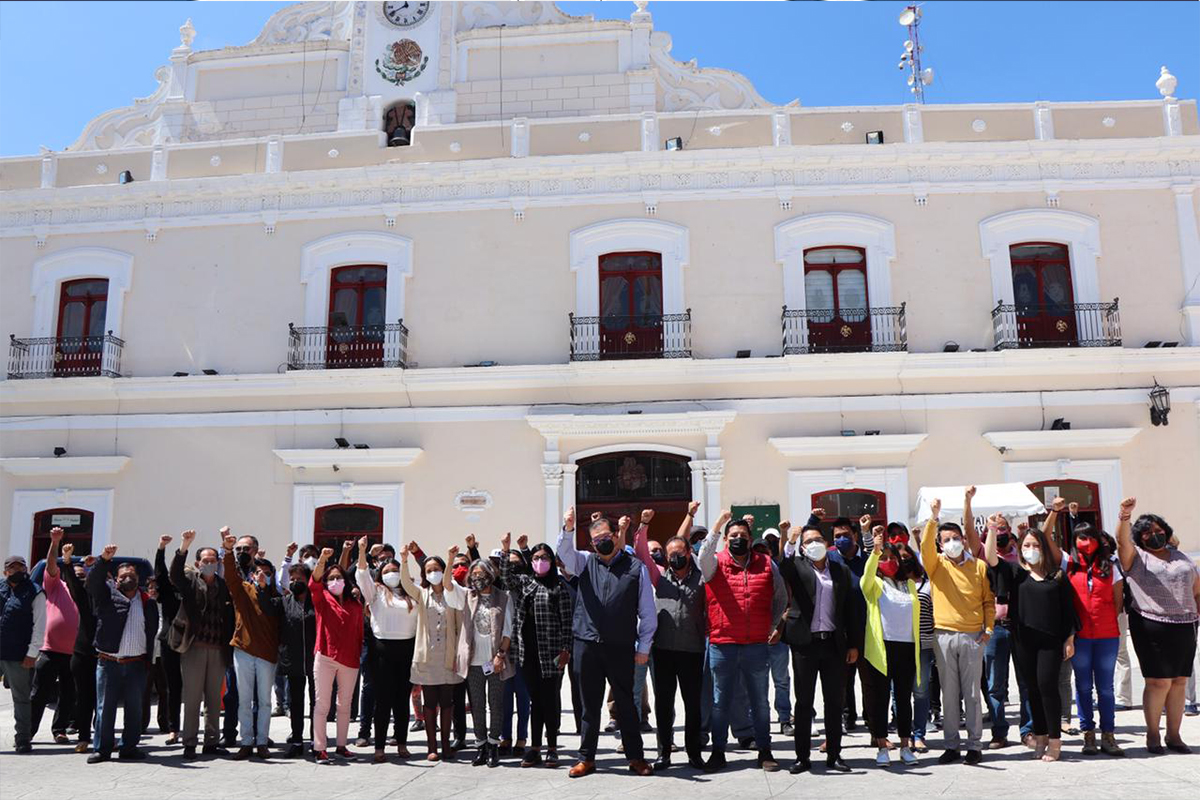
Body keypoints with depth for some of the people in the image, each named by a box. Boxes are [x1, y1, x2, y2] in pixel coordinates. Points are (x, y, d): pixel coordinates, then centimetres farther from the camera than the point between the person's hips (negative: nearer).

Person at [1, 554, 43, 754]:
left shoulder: (34, 594, -2)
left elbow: (39, 626, -6)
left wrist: (32, 653, -11)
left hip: (18, 657, -4)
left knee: (21, 699, 4)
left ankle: (23, 740, 12)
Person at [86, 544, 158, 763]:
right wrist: (105, 559, -27)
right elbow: (94, 579, -12)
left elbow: (152, 633, 9)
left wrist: (148, 659, 3)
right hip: (108, 662, -2)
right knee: (105, 707, 1)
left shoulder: (148, 602, 10)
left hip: (136, 664, 2)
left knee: (134, 708, 6)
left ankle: (129, 748, 16)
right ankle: (102, 749, 11)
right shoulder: (107, 594, 6)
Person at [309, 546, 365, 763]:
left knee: (345, 705, 11)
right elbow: (314, 584, -19)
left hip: (350, 660, 3)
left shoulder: (355, 605, 9)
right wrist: (322, 560, -34)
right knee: (322, 703, -1)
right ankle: (319, 748, 4)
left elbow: (359, 633, 12)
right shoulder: (322, 599, 2)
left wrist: (359, 656, 6)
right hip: (325, 658, -3)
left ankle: (341, 746, 21)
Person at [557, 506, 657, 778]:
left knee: (626, 704, 8)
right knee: (590, 705, 11)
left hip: (621, 648, -1)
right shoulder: (585, 562, 9)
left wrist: (643, 647, 1)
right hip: (587, 645, 2)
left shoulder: (636, 567, 3)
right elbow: (564, 552, -11)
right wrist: (568, 529, -30)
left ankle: (635, 757, 19)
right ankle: (586, 758, 21)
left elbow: (648, 612, 3)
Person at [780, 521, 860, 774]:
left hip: (834, 643, 2)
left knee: (835, 701, 7)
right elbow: (782, 572, -21)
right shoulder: (797, 566, 3)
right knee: (804, 702, 4)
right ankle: (802, 756, 11)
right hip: (805, 642, -2)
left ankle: (834, 755, 18)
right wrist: (789, 544, -31)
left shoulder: (841, 571, 10)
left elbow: (851, 609, 10)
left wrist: (854, 645, 7)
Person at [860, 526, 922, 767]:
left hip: (907, 647, 4)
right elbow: (867, 577, -22)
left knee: (904, 697, 9)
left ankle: (905, 746, 18)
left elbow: (916, 616, 19)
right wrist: (876, 549, -36)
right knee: (880, 697, 0)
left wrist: (917, 647, 13)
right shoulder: (875, 584, 2)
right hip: (881, 648, -4)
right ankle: (882, 747, 8)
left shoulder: (909, 584, 16)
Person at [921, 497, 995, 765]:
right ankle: (952, 745, 13)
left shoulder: (979, 566, 6)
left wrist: (989, 628, 0)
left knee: (972, 693, 3)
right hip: (943, 636, 0)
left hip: (972, 636, 0)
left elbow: (989, 601, 10)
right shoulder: (936, 564, 5)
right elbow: (925, 546, -16)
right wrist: (933, 518, -26)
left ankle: (974, 745, 11)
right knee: (949, 694, 6)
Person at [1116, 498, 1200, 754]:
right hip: (1152, 628, -4)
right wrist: (1124, 516, -33)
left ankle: (1174, 735, 16)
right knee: (1159, 682, -6)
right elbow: (1122, 541, -16)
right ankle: (1152, 734, 7)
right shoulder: (1135, 557, 4)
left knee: (1179, 682, 6)